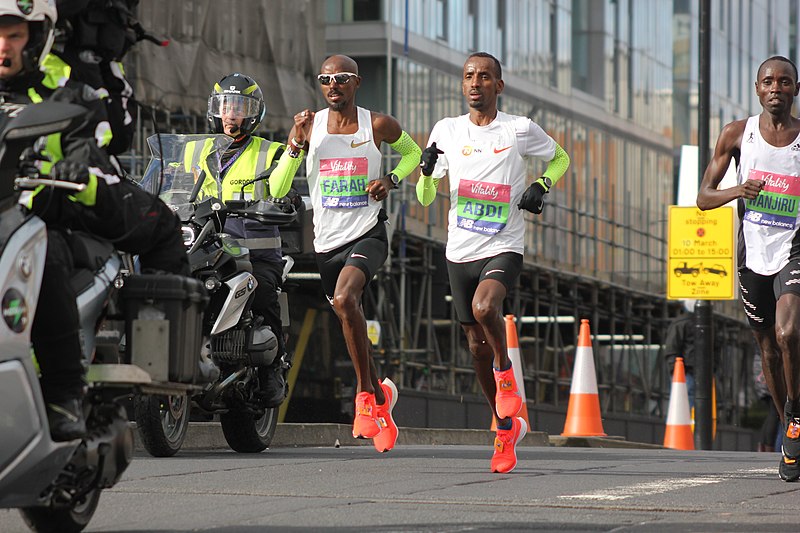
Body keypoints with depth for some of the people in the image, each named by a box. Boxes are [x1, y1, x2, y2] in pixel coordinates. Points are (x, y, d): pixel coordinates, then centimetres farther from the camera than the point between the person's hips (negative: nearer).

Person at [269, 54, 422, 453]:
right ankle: (381, 394, 38)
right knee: (350, 319, 15)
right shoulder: (310, 126, 2)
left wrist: (391, 180, -1)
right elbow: (277, 190, -2)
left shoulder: (377, 125, -2)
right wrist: (296, 143, -16)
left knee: (344, 300, -29)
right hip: (327, 240, 4)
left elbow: (412, 151, 19)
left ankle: (365, 393, -19)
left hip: (368, 233, -4)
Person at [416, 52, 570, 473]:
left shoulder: (520, 130, -3)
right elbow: (425, 197, 8)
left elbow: (560, 158, 16)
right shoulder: (447, 130, 4)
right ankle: (506, 427, 24)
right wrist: (427, 169, -13)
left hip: (503, 248, -4)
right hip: (460, 251, 4)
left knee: (485, 307, -33)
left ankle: (505, 371, -4)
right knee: (477, 344, 8)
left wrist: (542, 186, -3)